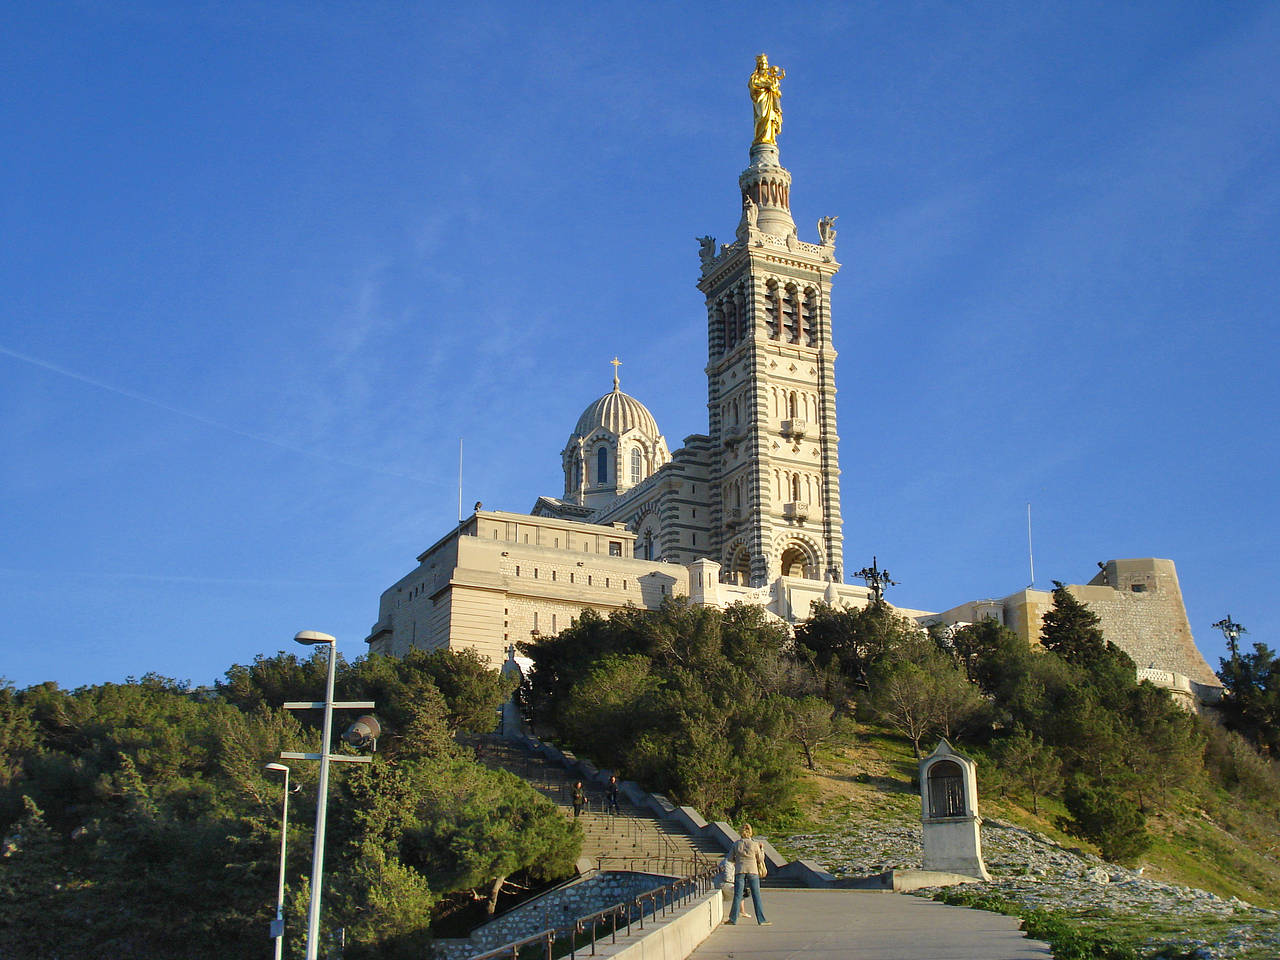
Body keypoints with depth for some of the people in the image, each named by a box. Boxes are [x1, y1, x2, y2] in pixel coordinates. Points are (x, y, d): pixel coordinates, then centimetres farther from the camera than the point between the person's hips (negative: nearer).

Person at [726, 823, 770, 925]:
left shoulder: (736, 844, 1)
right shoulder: (754, 844, -4)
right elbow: (760, 859, 3)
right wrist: (762, 848, 16)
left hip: (740, 871, 1)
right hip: (752, 871, -1)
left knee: (737, 895, 5)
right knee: (756, 896, 3)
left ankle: (733, 919, 8)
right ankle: (761, 920, 3)